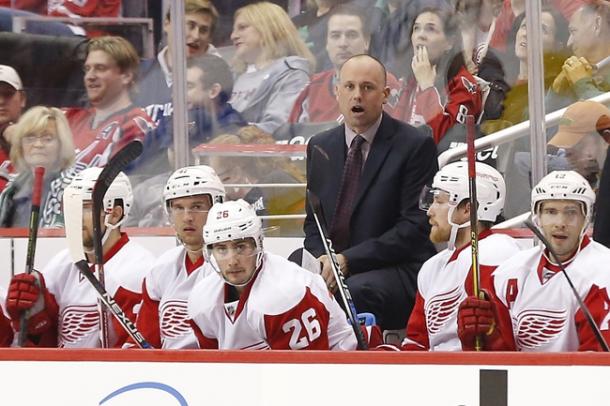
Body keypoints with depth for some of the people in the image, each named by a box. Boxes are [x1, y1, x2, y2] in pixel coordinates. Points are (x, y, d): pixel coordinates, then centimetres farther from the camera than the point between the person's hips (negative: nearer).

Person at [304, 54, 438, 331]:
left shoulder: (415, 146, -2)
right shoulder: (320, 147, 17)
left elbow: (415, 225, -8)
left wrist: (349, 260, -15)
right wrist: (322, 259, -5)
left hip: (398, 271, -5)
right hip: (332, 267, 5)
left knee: (356, 291, -37)